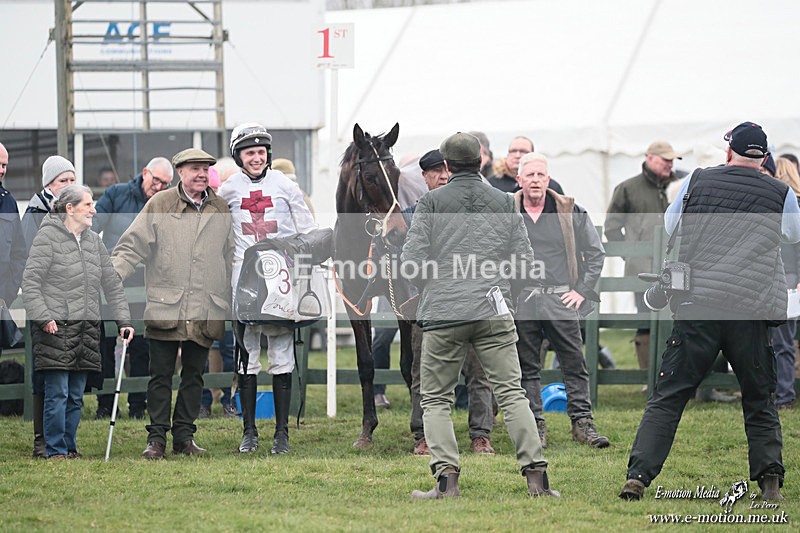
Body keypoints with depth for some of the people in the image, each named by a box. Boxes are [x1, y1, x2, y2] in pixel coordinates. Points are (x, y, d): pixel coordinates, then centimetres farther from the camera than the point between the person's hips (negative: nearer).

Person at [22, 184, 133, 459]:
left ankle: (70, 447, 17)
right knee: (57, 393, -7)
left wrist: (123, 320, 11)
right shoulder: (48, 236, -6)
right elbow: (30, 281, -9)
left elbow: (111, 283, 18)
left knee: (76, 395, 8)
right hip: (55, 327, -6)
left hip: (86, 327, 6)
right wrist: (43, 318, -18)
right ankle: (56, 450, -2)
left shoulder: (94, 240, 14)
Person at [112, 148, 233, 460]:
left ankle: (184, 436, 16)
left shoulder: (221, 210, 11)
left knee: (193, 375, 8)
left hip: (206, 311, 3)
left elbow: (230, 256, 17)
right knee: (160, 375, 0)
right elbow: (132, 246, 0)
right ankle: (156, 438, 5)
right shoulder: (159, 205, 1)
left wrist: (229, 304, 14)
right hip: (165, 307, -3)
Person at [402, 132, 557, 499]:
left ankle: (447, 478, -5)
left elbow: (411, 263, -4)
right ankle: (536, 475, -6)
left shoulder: (432, 202, 1)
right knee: (511, 393, 3)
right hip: (494, 312, 2)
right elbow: (524, 260, 7)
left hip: (444, 314, -2)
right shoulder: (505, 203, 10)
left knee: (435, 399, 7)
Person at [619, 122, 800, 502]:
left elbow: (667, 227, 24)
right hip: (753, 312, 0)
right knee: (760, 402, 13)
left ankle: (637, 477, -10)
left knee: (667, 397, 0)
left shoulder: (697, 181, 8)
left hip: (696, 302, 0)